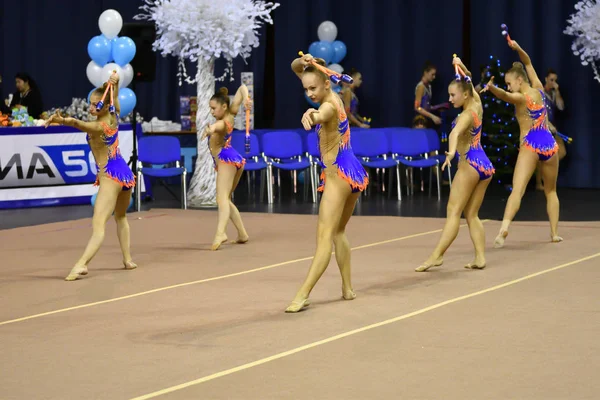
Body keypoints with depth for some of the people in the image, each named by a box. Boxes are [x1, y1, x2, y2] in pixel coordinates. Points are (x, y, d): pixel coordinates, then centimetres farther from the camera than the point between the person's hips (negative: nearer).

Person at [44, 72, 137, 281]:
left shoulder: (97, 127, -19)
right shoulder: (114, 117, 3)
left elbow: (78, 123, -42)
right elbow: (114, 96, 22)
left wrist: (62, 120, -60)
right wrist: (114, 82, 4)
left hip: (110, 176, -8)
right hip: (125, 172, 8)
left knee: (98, 224, -21)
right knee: (121, 217, 29)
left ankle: (82, 264, -33)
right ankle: (127, 259, 31)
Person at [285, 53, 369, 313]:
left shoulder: (330, 104, -18)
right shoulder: (331, 96, 8)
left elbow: (323, 113, -47)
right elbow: (296, 69, 14)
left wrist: (312, 115, -71)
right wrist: (302, 63, -10)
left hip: (338, 175, -10)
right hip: (355, 173, 10)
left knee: (325, 236, -16)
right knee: (338, 232, 20)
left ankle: (303, 295, -21)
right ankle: (347, 289, 21)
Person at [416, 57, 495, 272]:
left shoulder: (466, 115, -15)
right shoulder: (477, 105, 8)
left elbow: (455, 133, -38)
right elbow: (468, 82, 29)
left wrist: (452, 151, -54)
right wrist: (461, 67, 18)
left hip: (470, 165, -9)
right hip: (485, 165, 9)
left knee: (454, 212, -11)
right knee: (472, 214, 9)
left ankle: (436, 256, -15)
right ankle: (480, 257, 0)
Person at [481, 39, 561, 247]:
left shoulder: (520, 98, -10)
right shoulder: (538, 90, 7)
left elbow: (504, 95, -35)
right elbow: (528, 63, 21)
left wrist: (491, 87, -51)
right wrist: (518, 48, 12)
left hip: (530, 146, -6)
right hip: (549, 144, 6)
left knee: (517, 189, -17)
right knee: (551, 191, 20)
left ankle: (504, 228, -35)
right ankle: (554, 232, 18)